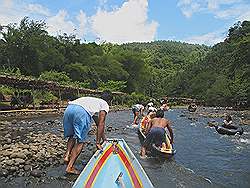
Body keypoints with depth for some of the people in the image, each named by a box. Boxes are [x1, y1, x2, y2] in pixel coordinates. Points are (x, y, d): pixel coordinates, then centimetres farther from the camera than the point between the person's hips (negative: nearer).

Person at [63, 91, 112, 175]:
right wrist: (98, 142, 18)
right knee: (80, 141, 5)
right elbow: (101, 124, 13)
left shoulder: (93, 100, 42)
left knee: (72, 136, 26)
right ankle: (70, 167, 4)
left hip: (68, 108, 7)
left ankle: (67, 155, 9)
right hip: (81, 112, -7)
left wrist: (103, 137, 56)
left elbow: (98, 123, 49)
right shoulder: (105, 105, 22)